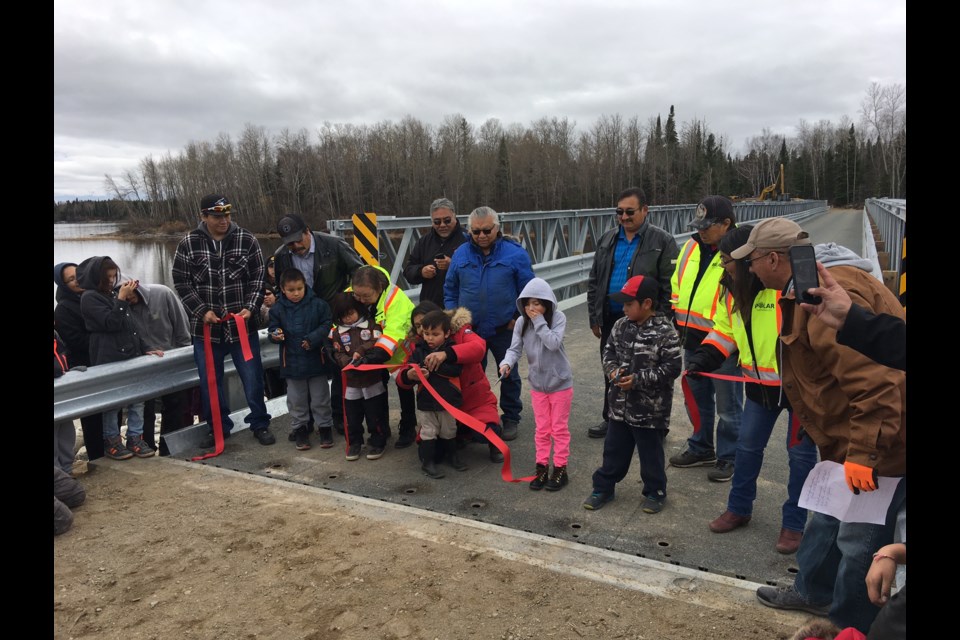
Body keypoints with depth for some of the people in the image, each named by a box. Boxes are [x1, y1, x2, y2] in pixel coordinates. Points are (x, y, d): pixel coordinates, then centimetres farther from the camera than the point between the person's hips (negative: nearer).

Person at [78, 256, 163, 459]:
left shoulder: (112, 294, 18)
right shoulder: (89, 297, -4)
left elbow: (131, 325, 20)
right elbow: (111, 323, -15)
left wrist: (145, 348, 13)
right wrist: (122, 299, -17)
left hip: (130, 354, 7)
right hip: (109, 359, -7)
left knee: (137, 398, 4)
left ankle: (135, 438, 12)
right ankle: (111, 441, 13)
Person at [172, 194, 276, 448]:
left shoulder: (247, 241, -3)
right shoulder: (188, 244, -1)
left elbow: (258, 279, 0)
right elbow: (181, 283, 1)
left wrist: (250, 308, -13)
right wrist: (202, 311, -9)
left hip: (242, 325, -1)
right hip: (206, 326, 1)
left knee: (252, 378, 6)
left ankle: (260, 425, 22)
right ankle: (218, 428, 27)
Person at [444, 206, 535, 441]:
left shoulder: (515, 253, -8)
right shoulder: (461, 254, 0)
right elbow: (450, 290, 8)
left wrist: (518, 318, -7)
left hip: (504, 329, -2)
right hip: (469, 329, 2)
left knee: (509, 375, 12)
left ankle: (510, 419, 28)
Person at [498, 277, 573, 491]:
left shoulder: (558, 317, -16)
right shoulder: (522, 322, -6)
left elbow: (553, 343, -29)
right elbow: (515, 348, -10)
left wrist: (539, 321, -27)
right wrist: (507, 363, -29)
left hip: (560, 382, -3)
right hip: (537, 383, 3)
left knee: (559, 428, 8)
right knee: (542, 429, 13)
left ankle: (560, 469, 20)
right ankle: (542, 468, 24)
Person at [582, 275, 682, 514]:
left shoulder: (665, 331, -16)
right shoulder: (621, 325, 1)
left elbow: (671, 368, -17)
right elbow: (609, 351, 12)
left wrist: (638, 380, -21)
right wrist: (612, 370, -10)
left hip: (650, 410, -5)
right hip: (620, 406, 5)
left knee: (650, 454, 12)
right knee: (613, 450, 17)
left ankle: (655, 492, 32)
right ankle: (603, 488, 31)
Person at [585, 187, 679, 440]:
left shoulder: (662, 241, -8)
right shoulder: (607, 240, 8)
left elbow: (669, 287, -10)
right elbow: (594, 282, 12)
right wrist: (594, 317, 9)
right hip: (611, 318, 6)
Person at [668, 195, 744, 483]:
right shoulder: (692, 246, 7)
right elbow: (677, 284, 17)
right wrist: (677, 322, 14)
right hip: (693, 340, 7)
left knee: (727, 406, 9)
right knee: (697, 398, 20)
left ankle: (728, 458, 25)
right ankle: (701, 448, 38)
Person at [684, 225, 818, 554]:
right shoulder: (733, 289, -1)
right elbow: (724, 330, 8)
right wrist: (702, 359, -7)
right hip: (761, 384, 7)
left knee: (800, 453, 7)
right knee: (747, 446, 15)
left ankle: (794, 524, 23)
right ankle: (739, 508, 33)